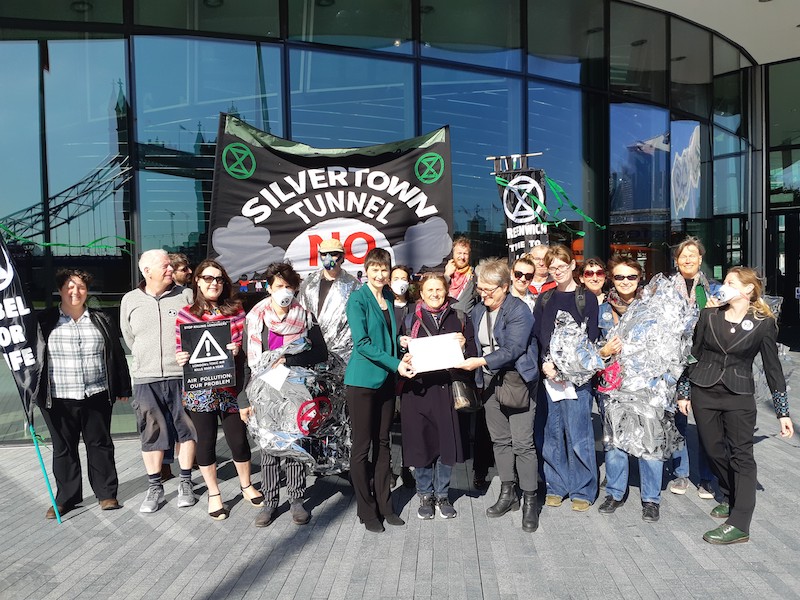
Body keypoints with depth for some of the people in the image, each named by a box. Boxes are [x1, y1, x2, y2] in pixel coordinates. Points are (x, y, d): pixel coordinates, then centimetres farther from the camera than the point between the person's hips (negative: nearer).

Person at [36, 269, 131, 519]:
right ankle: (66, 498, 24)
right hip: (59, 400, 0)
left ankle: (106, 494, 21)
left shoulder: (102, 320, 5)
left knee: (100, 445, 9)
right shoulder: (43, 321, 2)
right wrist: (34, 393, -2)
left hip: (97, 397, 1)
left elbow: (117, 355, 7)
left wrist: (122, 388, 7)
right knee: (63, 449, 11)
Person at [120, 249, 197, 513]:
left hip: (182, 376, -1)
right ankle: (154, 488, 20)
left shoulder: (185, 295, 1)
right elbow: (129, 338, 16)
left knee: (186, 429, 6)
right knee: (151, 434, 7)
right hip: (147, 379, 1)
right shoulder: (130, 300, 6)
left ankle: (185, 483, 21)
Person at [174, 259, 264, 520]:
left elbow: (243, 343, 6)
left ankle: (246, 485, 31)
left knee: (238, 438, 5)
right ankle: (213, 494, 28)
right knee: (206, 440, 9)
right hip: (199, 389, 0)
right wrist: (180, 358, -14)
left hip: (229, 386, 0)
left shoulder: (235, 310, 4)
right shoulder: (185, 314, 3)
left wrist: (238, 350, -15)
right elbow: (180, 350, 7)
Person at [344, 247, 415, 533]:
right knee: (362, 447, 3)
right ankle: (367, 511, 15)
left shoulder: (389, 298, 10)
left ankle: (384, 505, 24)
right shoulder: (358, 299, -10)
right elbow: (362, 343, -17)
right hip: (362, 380, -6)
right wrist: (395, 364, -20)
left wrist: (402, 356, 2)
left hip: (386, 379, 7)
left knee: (382, 444, 13)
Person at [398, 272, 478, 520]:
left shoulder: (459, 319, 10)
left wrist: (464, 345, -11)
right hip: (418, 387, 0)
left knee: (447, 442, 3)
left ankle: (442, 495, 23)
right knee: (420, 441, 3)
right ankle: (425, 495, 22)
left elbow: (473, 354, 9)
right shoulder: (410, 319, 9)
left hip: (448, 387, 1)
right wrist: (402, 346, -11)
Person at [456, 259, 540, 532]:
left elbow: (513, 349, -21)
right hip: (490, 380, 7)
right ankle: (507, 493, 26)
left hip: (517, 379, -7)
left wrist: (481, 362, -29)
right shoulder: (479, 310, 9)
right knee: (499, 439, 13)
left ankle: (530, 501, 7)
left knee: (522, 442, -5)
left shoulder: (519, 310, -13)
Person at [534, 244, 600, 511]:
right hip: (548, 374, 4)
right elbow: (535, 336, 8)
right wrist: (545, 363, -9)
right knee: (552, 432, 8)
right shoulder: (544, 299, 14)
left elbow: (590, 339, -3)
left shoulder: (587, 298, 3)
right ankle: (555, 486, 20)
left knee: (577, 433, -2)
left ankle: (582, 490, 12)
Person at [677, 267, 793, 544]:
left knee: (741, 456, -2)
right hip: (704, 393, 3)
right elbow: (694, 354, 7)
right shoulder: (709, 315, 1)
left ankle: (739, 524, 0)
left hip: (739, 396, -3)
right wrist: (683, 392, 7)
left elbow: (772, 367, 0)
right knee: (714, 451, 12)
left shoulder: (764, 323, -4)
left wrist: (783, 412, -1)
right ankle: (731, 498, 36)